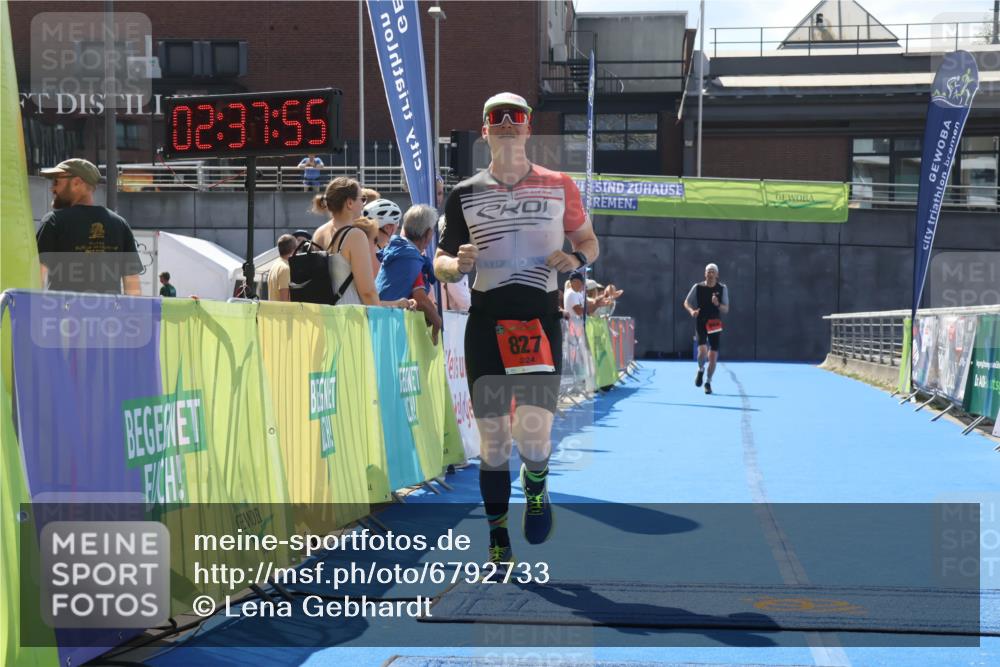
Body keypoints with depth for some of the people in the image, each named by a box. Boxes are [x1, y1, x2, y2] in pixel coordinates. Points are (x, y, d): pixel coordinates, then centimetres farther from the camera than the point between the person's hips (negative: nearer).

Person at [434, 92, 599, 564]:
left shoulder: (558, 187, 6)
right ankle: (498, 539, 18)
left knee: (534, 438, -14)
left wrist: (577, 258, -6)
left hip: (540, 321, -1)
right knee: (493, 441, 4)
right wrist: (458, 264, -11)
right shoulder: (464, 195, 8)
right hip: (486, 325, 1)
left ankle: (536, 489, 20)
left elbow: (588, 241, 16)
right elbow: (440, 263, 12)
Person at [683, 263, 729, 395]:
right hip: (701, 323, -1)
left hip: (715, 325, 1)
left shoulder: (722, 288, 0)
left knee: (713, 356, 1)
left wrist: (718, 305, -22)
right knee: (702, 350, -21)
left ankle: (708, 382, 21)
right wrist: (691, 310, -13)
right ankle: (700, 370, 13)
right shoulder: (697, 287, -1)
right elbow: (686, 302, 8)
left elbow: (726, 309, 0)